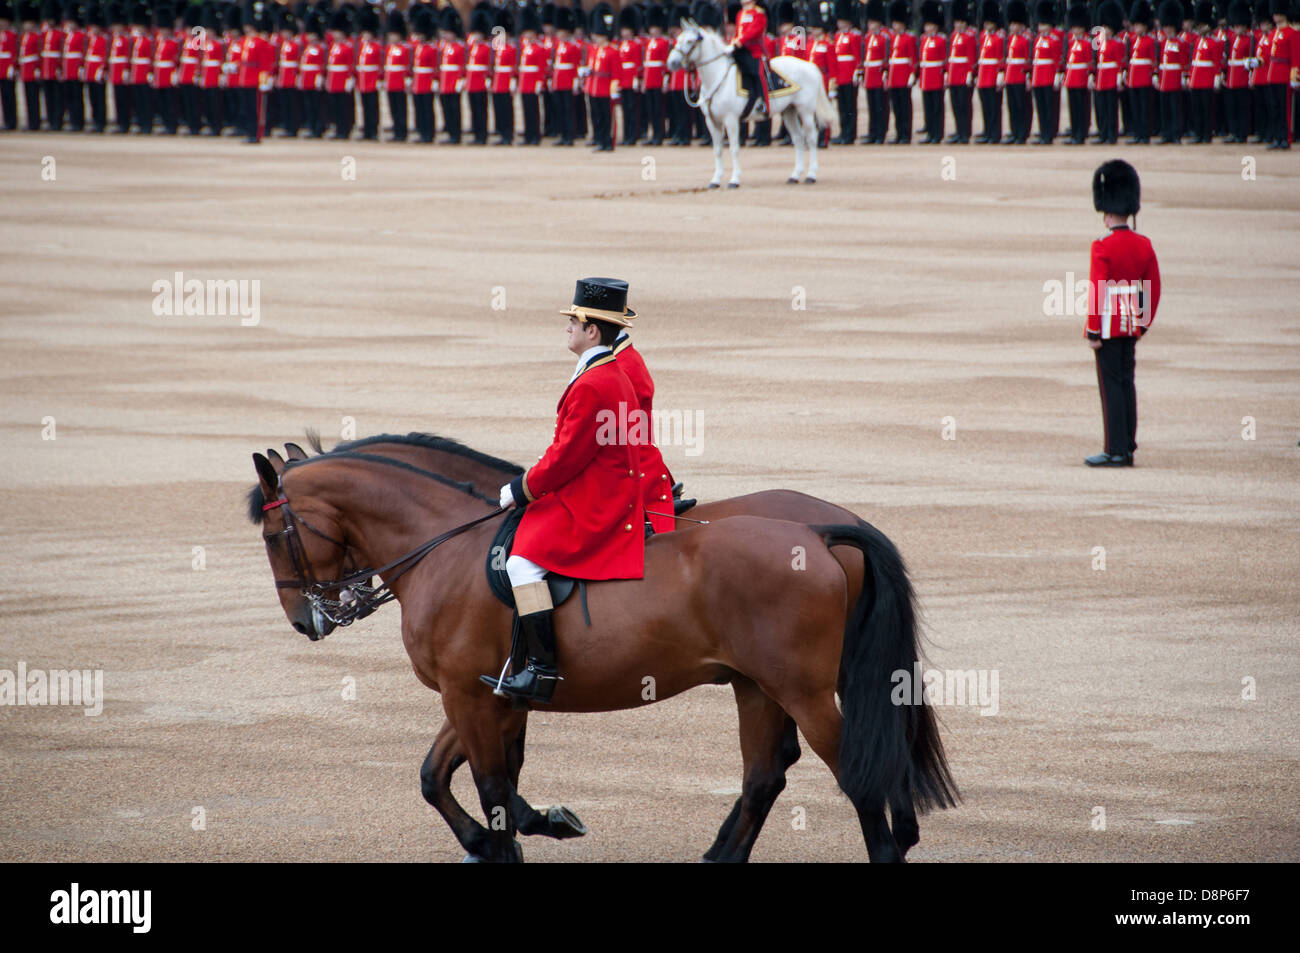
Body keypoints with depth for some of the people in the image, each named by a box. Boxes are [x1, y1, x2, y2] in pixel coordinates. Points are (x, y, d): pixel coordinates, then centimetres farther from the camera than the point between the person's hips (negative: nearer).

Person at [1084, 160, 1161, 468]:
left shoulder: (1102, 248, -16)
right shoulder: (1144, 245, 4)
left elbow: (1097, 291, -18)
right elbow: (1153, 289, 9)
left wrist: (1093, 332, -13)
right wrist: (1143, 324, 18)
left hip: (1108, 325, -7)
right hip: (1131, 325, 7)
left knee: (1111, 384, -3)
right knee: (1126, 382, 12)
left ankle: (1115, 451, -2)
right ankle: (1128, 449, 14)